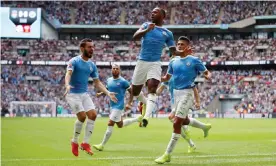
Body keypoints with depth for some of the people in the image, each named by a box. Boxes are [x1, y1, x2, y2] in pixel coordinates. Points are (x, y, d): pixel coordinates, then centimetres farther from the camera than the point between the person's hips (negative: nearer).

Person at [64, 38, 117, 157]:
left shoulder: (92, 65, 9)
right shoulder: (74, 61, -10)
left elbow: (97, 82, 14)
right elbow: (68, 74, -27)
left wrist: (108, 93, 1)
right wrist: (67, 85, -48)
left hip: (84, 94, 6)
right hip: (73, 94, -6)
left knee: (93, 115, -10)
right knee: (82, 116, -18)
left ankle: (85, 143, 0)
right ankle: (74, 142, 4)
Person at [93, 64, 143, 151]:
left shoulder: (123, 81, -12)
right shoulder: (109, 80, 6)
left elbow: (131, 92, -6)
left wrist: (129, 104, -12)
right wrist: (101, 93, 3)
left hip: (119, 106, -8)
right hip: (112, 106, 8)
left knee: (110, 124, -8)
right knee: (120, 125, 20)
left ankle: (102, 145, -1)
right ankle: (137, 119, 39)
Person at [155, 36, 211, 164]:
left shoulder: (194, 60, -6)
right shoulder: (173, 61, 8)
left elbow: (207, 72, 0)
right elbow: (167, 78, 17)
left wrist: (208, 76, -24)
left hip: (187, 93, -7)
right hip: (176, 93, 7)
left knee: (177, 123, -14)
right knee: (184, 121, 21)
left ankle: (167, 155, -12)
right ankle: (204, 127, 52)